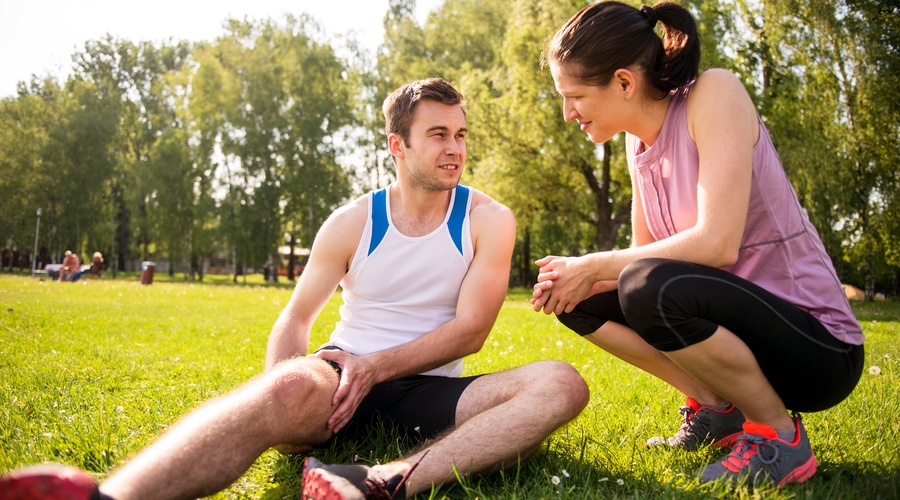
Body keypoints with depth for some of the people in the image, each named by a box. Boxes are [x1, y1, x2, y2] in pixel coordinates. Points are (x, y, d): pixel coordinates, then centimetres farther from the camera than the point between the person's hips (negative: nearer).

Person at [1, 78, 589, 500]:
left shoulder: (489, 220, 3)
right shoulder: (352, 223, 5)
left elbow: (470, 329, -5)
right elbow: (296, 319, 4)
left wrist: (374, 368, -18)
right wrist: (277, 413, -18)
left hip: (426, 390, 1)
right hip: (344, 374, 0)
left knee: (562, 385, -28)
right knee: (293, 385, -39)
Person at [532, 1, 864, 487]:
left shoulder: (714, 92, -17)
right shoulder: (639, 140, 5)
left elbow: (716, 243, -28)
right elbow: (644, 252, 8)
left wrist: (596, 265, -19)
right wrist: (580, 277, -11)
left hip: (817, 345, -8)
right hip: (737, 325, 8)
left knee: (650, 286, -33)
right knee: (581, 301, 1)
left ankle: (779, 435, -10)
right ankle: (716, 409, 9)